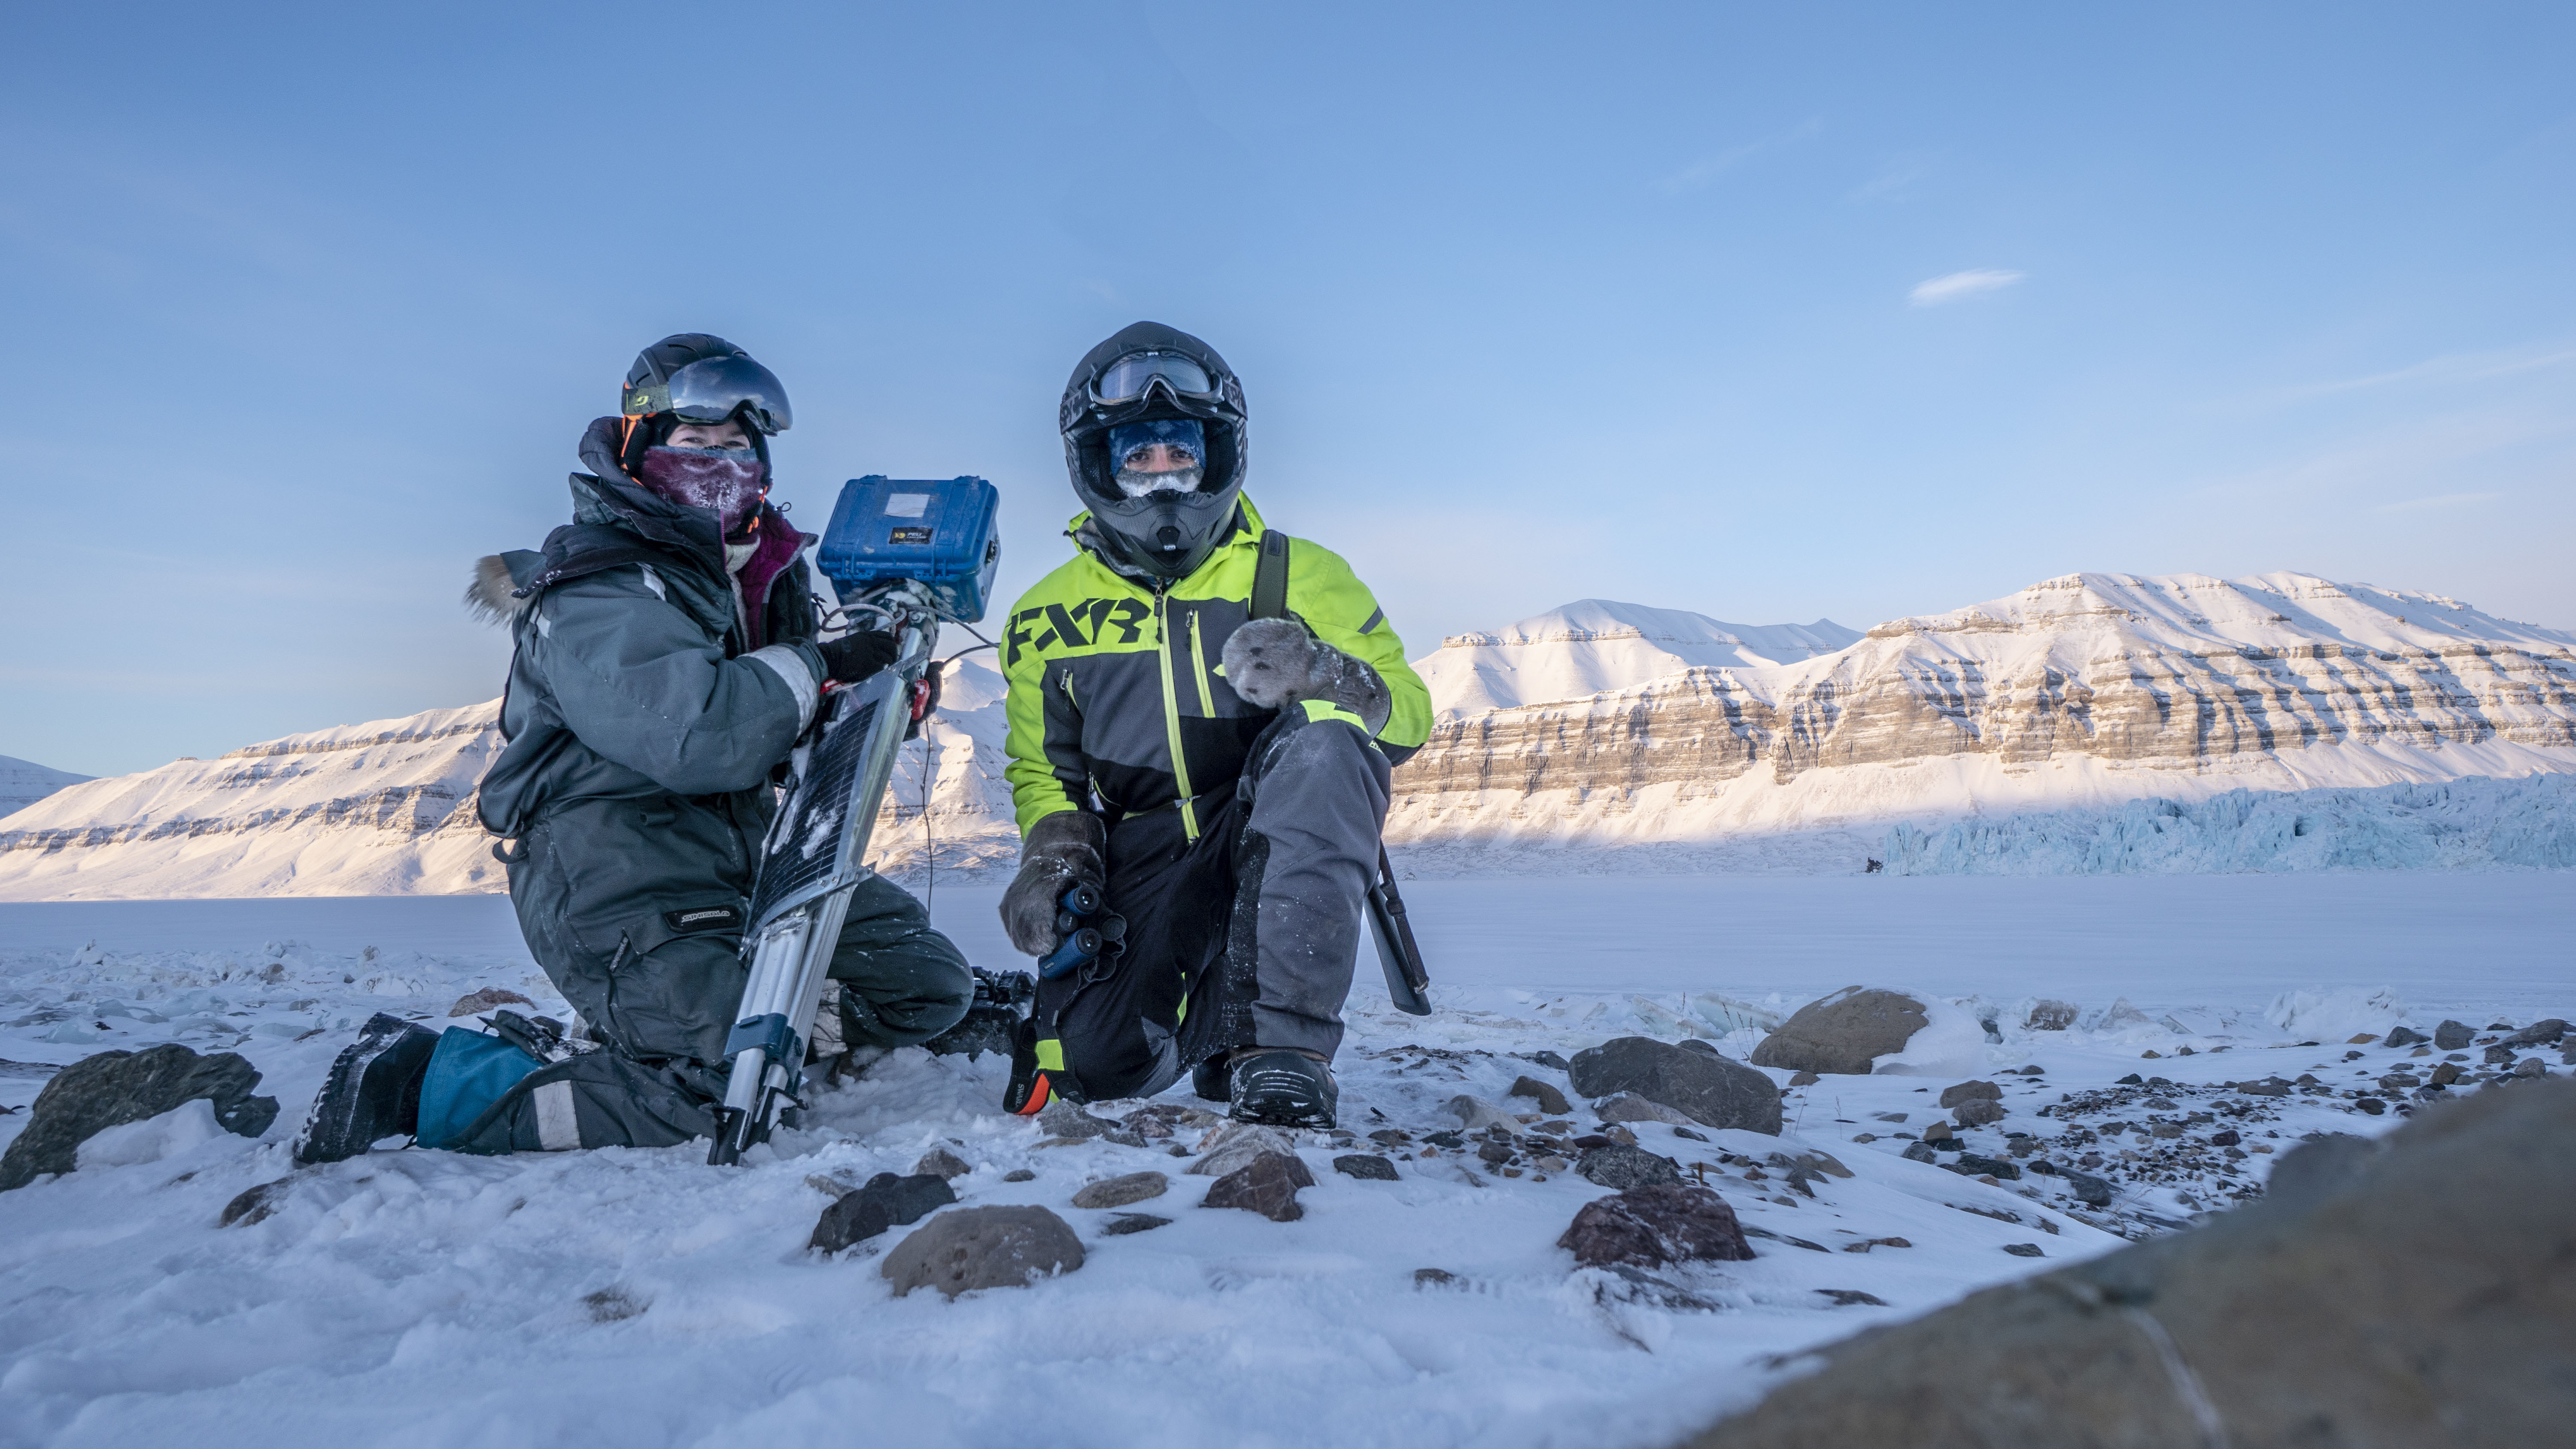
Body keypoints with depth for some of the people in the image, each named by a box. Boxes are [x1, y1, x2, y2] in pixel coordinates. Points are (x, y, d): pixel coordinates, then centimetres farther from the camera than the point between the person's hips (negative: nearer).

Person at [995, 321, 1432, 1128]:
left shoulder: (1300, 575, 4)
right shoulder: (1049, 616, 11)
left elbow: (1409, 714, -1)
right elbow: (1044, 771, 19)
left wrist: (1319, 673, -23)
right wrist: (1053, 857, -3)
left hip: (1284, 842, -1)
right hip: (1145, 865, 2)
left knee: (1325, 739, -33)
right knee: (1090, 1065, -21)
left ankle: (1276, 1039, -32)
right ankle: (1196, 995, 15)